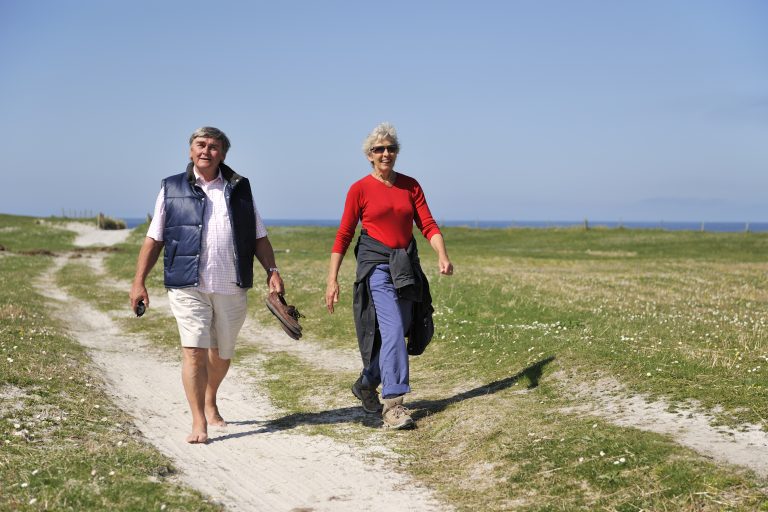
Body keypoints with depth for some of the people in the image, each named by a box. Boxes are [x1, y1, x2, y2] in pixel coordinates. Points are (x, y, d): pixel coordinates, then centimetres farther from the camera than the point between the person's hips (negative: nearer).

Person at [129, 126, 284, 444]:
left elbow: (259, 238, 12)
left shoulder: (239, 189, 11)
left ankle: (210, 404, 38)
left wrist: (272, 271, -1)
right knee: (194, 351, -12)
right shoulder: (172, 189, 7)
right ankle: (198, 423, -6)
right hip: (188, 286, -2)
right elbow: (154, 239, 7)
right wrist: (139, 281, 1)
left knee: (222, 354, 13)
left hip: (231, 287, 2)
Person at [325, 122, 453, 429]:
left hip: (406, 266, 5)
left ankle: (366, 384, 31)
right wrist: (332, 279, -4)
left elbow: (428, 225, 4)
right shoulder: (360, 189, -1)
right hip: (375, 264, -5)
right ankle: (392, 405, -13)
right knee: (392, 330, -16)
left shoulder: (410, 185, 9)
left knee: (398, 332, 8)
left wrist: (442, 256, -14)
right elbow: (343, 236, 0)